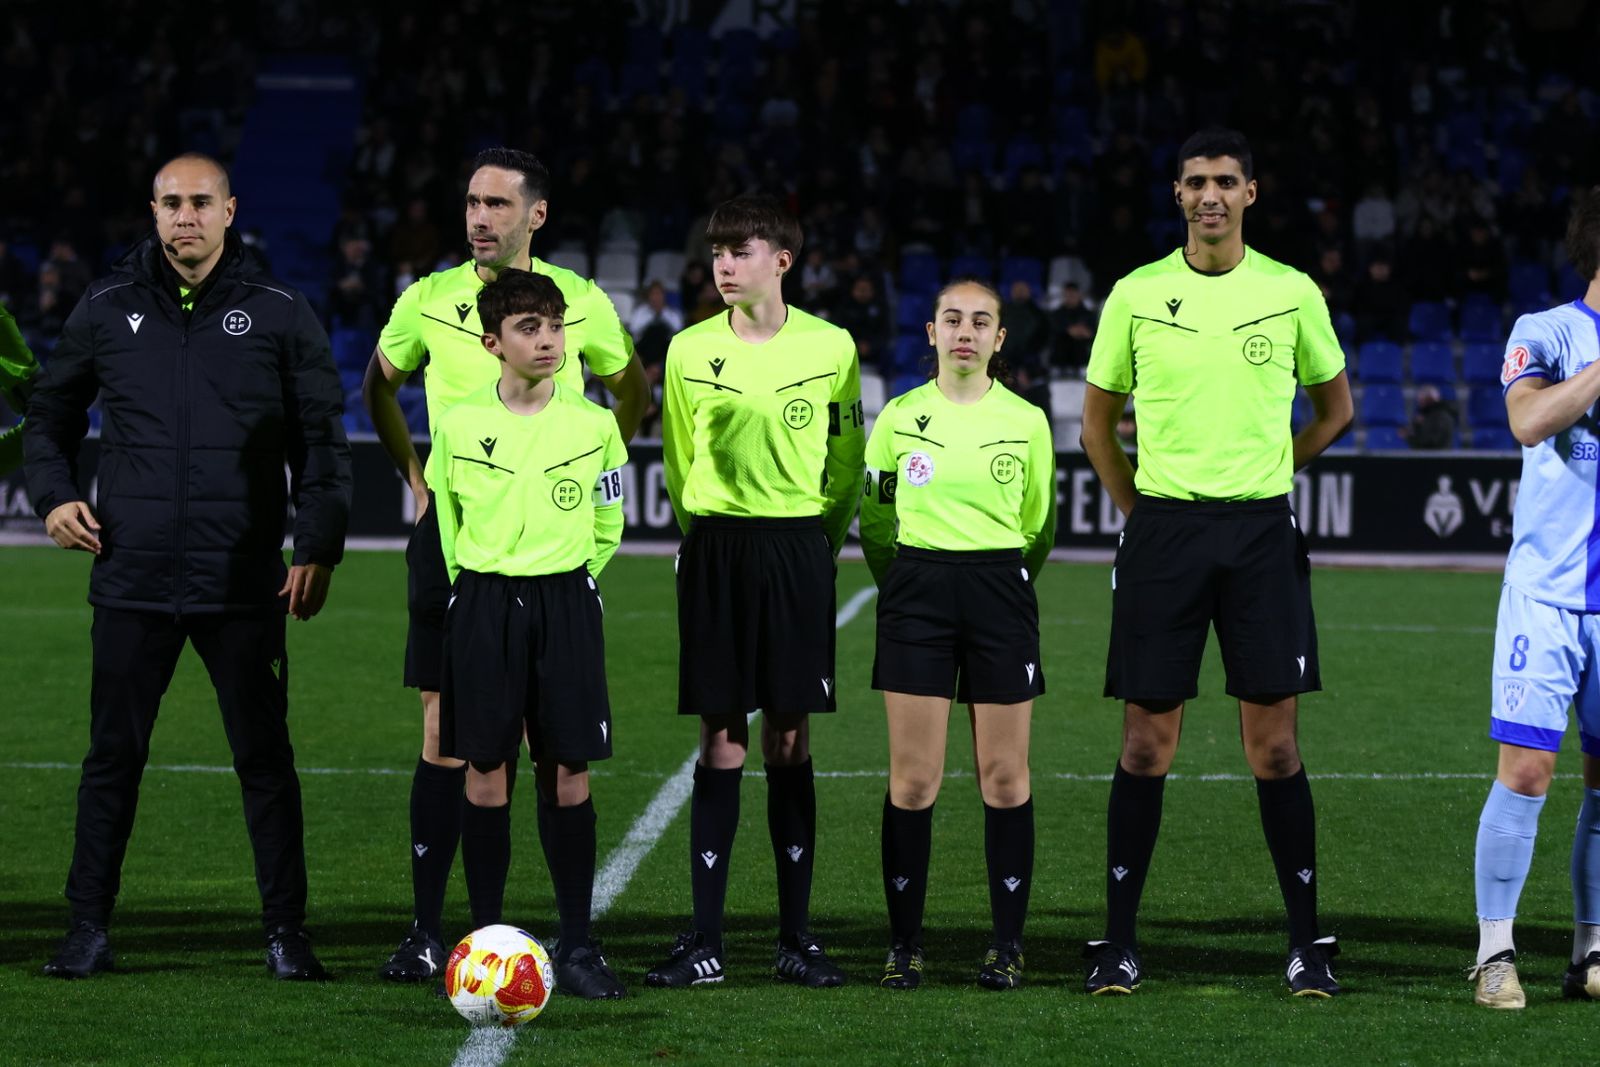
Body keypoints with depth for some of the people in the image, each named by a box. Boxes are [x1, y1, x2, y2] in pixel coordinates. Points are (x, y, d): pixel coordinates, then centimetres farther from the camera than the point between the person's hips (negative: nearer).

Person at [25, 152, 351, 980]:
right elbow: (52, 411, 19)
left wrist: (319, 546, -3)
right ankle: (89, 928, 14)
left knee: (264, 758, 2)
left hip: (244, 584, -1)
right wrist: (52, 494, 3)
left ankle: (286, 933, 10)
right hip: (131, 578, 1)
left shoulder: (278, 314, 2)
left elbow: (322, 438, 5)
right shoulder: (107, 309, 7)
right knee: (113, 755, 5)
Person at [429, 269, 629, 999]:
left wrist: (567, 582, 9)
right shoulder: (459, 424, -2)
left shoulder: (593, 425, 1)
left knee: (567, 775, 0)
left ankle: (577, 946, 5)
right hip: (483, 603, 0)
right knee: (485, 771, 1)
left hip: (565, 602, 0)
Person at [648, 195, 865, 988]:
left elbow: (847, 455, 8)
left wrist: (824, 532, 6)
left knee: (789, 740, 2)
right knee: (721, 740, -1)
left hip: (798, 549, 0)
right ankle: (705, 939, 1)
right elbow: (679, 460, 11)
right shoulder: (691, 350, 2)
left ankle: (796, 936, 9)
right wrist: (708, 531, 9)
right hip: (715, 548, 1)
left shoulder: (829, 348, 0)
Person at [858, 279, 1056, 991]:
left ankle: (1008, 945, 7)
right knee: (913, 778, -3)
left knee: (1004, 774, 0)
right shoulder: (900, 418, 4)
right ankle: (904, 944, 3)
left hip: (1000, 593, 0)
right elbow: (873, 519, 15)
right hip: (916, 595, 0)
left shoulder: (1027, 422, 4)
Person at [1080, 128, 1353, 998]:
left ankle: (1306, 941, 5)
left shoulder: (1292, 294, 3)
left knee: (1274, 744, -1)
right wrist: (1140, 510, 7)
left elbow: (1334, 407, 17)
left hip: (1260, 532, 0)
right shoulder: (1136, 296, 3)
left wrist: (1265, 471, 11)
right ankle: (1119, 941, 6)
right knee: (1146, 743, 0)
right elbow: (1097, 421, 13)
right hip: (1162, 530, 0)